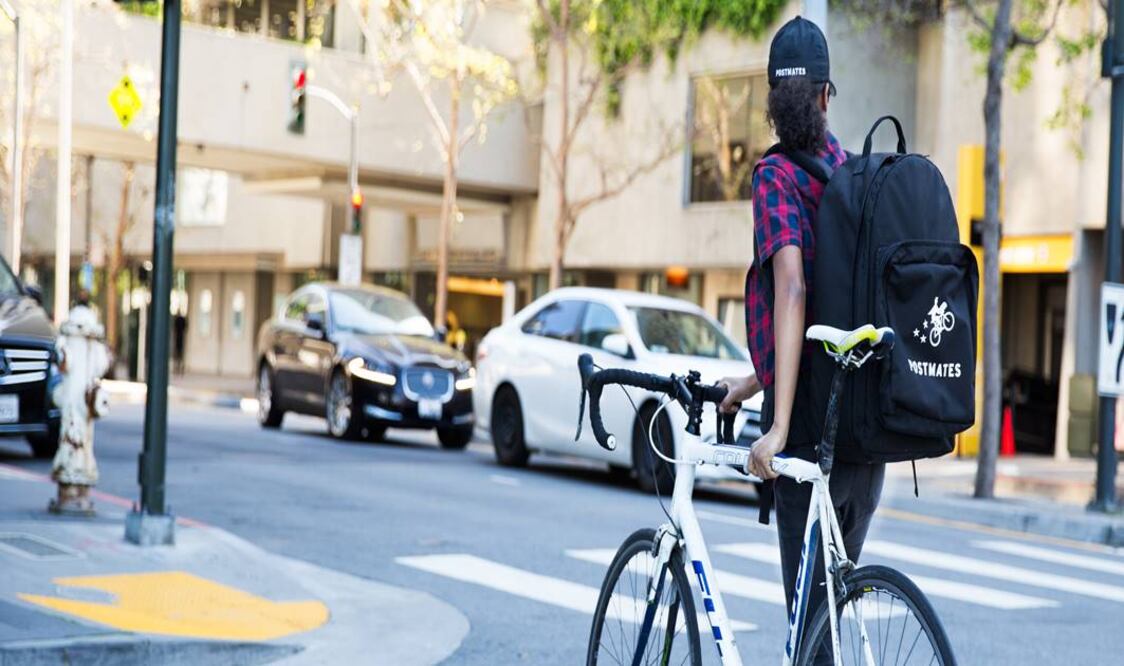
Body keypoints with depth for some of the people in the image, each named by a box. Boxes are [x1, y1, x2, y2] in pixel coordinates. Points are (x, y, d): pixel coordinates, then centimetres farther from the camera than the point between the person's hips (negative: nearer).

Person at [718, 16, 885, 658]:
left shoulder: (777, 175, -9)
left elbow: (792, 290, -23)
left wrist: (780, 425, -26)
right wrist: (757, 381, 29)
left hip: (813, 424, -6)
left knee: (809, 601, -2)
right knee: (835, 588, 17)